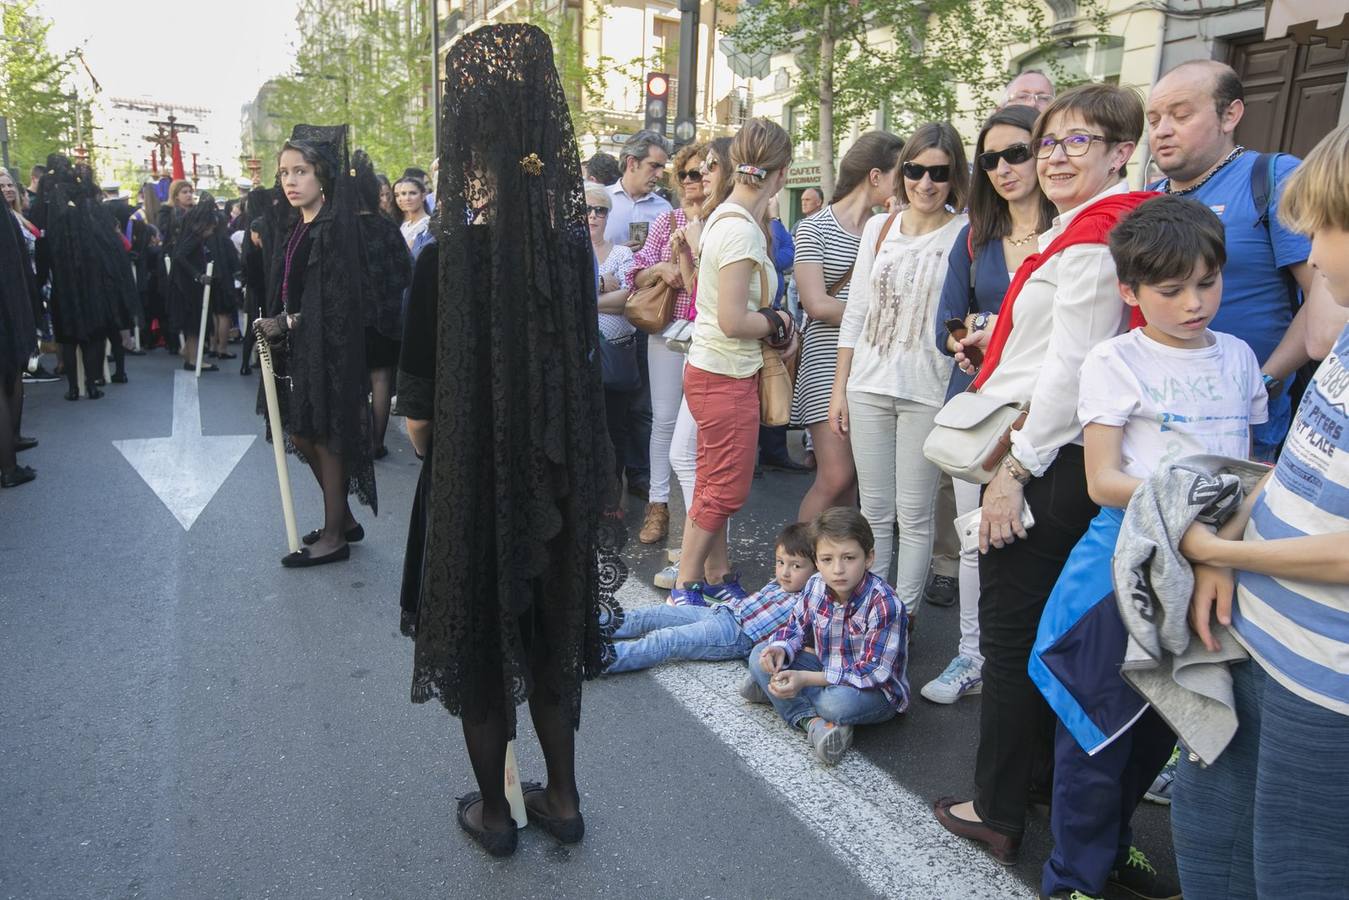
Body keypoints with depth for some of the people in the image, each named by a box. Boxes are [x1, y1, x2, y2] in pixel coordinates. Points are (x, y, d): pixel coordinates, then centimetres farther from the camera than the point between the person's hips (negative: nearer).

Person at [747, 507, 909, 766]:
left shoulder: (884, 604, -29)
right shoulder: (816, 586, -11)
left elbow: (873, 673, -29)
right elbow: (796, 627, 5)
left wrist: (805, 679, -35)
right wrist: (781, 649, -21)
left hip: (877, 689, -6)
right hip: (828, 671, 6)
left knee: (839, 702, -38)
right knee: (760, 657, -9)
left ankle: (776, 691, -7)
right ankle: (812, 721, -24)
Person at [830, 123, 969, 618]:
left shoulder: (966, 234, -3)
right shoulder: (878, 228, 10)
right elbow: (855, 313, 11)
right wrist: (839, 388, 10)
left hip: (928, 394, -4)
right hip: (868, 387, 4)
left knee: (913, 515, 4)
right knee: (874, 511, 13)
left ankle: (903, 615, 18)